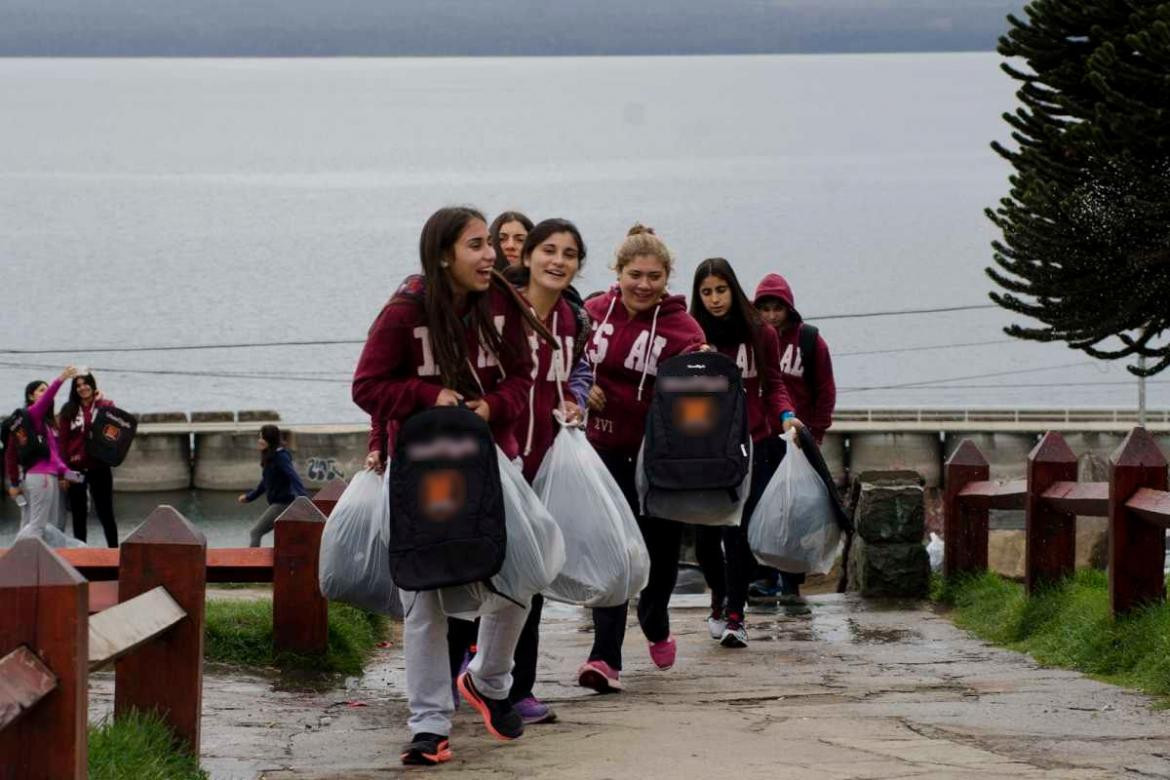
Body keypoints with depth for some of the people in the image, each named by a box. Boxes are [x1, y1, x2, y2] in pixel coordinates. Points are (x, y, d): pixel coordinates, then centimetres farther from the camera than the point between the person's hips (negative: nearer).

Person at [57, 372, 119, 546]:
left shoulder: (105, 406, 3)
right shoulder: (68, 411, 5)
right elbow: (62, 441, 2)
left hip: (99, 467, -2)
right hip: (76, 468, 2)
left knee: (105, 512, 3)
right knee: (79, 515, 8)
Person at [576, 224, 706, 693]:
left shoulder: (677, 323, -8)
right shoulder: (595, 314, 0)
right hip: (607, 446, 0)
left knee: (661, 546, 13)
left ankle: (655, 627, 43)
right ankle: (606, 658, -14)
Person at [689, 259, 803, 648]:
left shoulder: (760, 334, 2)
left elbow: (773, 384, 10)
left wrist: (785, 415, -8)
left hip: (749, 444, 0)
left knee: (739, 531, -9)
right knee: (705, 532, 3)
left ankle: (735, 615, -3)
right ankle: (719, 597, 30)